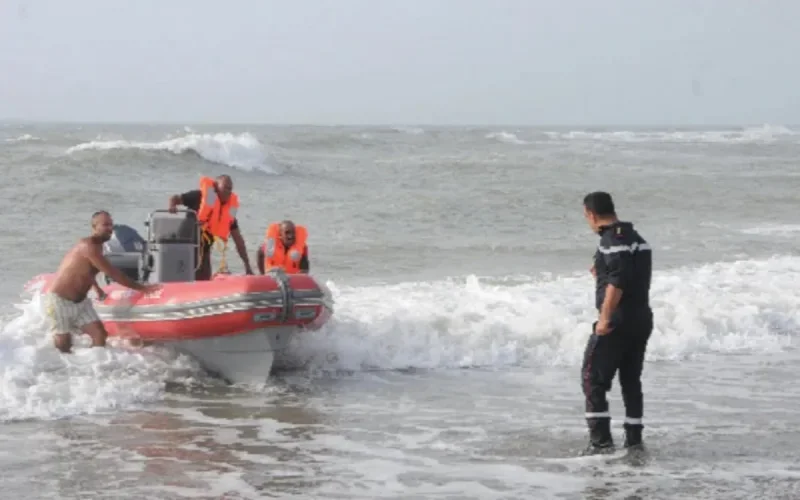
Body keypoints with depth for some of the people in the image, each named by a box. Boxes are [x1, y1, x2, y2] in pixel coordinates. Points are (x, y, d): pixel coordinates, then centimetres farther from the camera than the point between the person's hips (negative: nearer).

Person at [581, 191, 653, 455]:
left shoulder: (612, 239, -14)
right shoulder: (635, 237, 16)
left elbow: (618, 281, -24)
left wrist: (605, 317, -24)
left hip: (618, 322, -9)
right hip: (642, 319, 9)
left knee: (593, 379, -4)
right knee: (631, 380, 15)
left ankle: (601, 440, -9)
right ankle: (634, 440, 16)